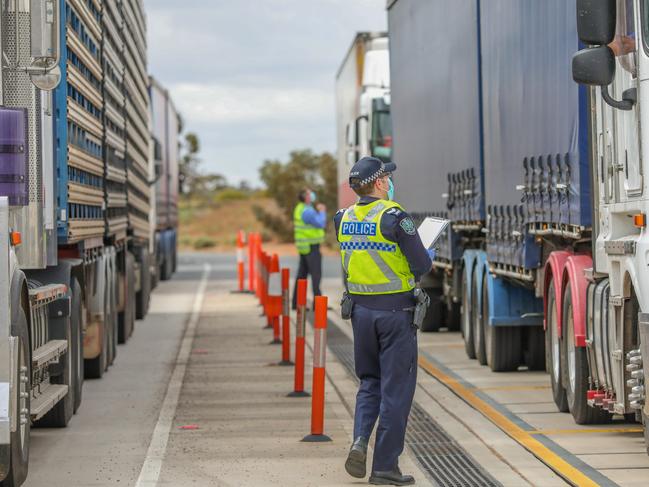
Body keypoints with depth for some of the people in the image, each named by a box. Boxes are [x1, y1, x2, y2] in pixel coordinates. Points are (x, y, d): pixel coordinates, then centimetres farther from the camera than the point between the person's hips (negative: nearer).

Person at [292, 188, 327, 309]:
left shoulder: (300, 209, 14)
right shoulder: (307, 211, -17)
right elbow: (321, 224, -18)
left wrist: (319, 211, 11)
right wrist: (322, 212, -4)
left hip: (304, 247, 10)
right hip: (311, 246, -10)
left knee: (302, 274, 11)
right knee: (316, 274, -9)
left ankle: (296, 302, 12)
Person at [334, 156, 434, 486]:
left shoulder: (345, 219, 4)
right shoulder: (394, 217, -15)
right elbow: (422, 266, -13)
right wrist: (429, 257, 9)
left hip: (361, 310, 5)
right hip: (395, 312, -5)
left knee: (370, 382, 20)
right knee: (396, 389, 3)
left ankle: (360, 440, -3)